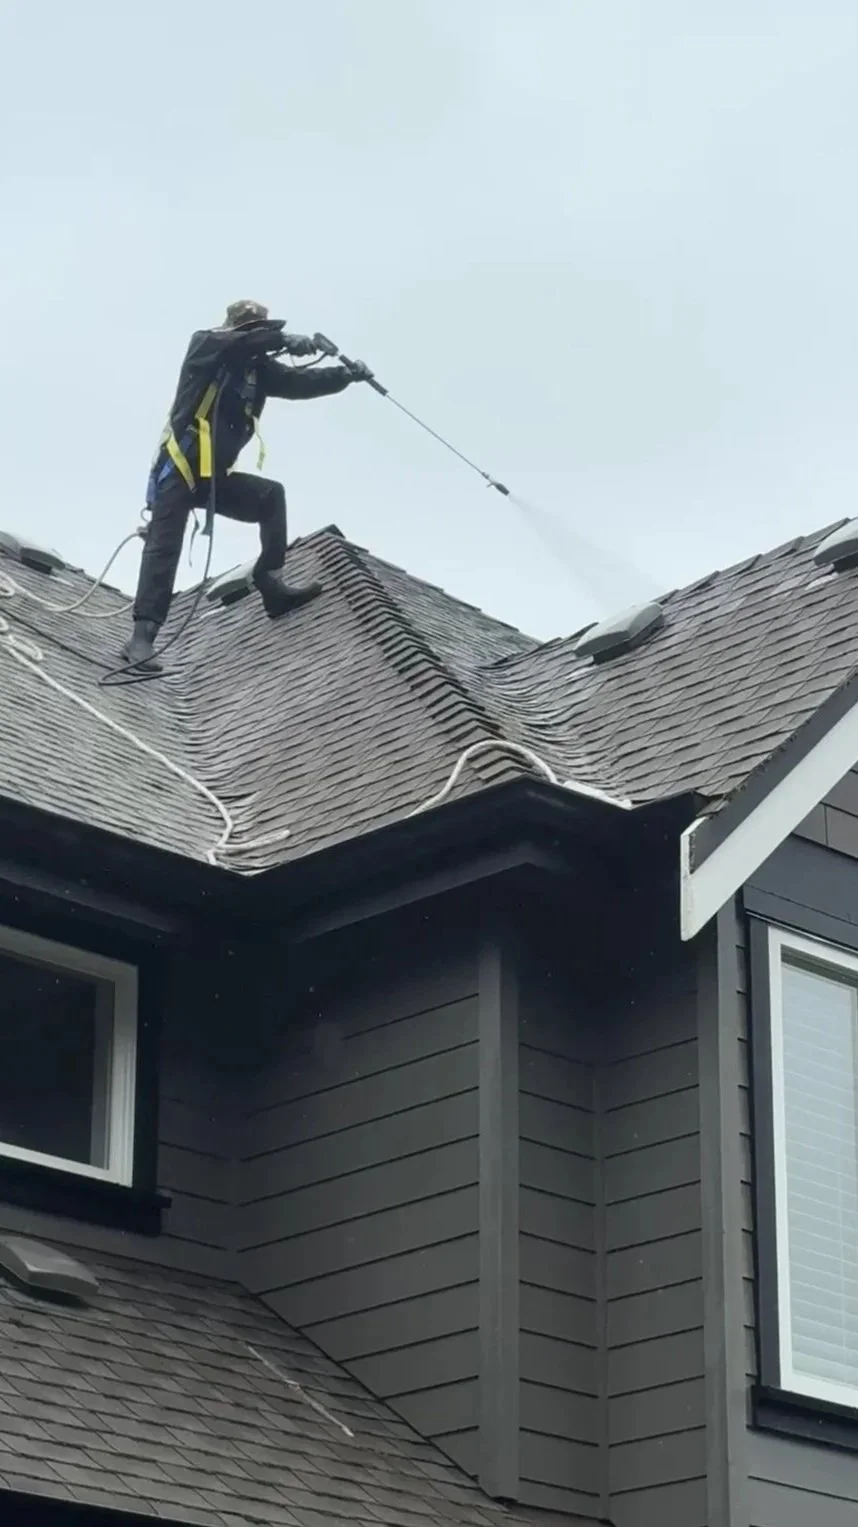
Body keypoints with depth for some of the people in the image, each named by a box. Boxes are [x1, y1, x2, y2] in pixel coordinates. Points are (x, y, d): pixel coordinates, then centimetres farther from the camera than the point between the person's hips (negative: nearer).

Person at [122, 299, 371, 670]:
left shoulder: (258, 369, 9)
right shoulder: (204, 345, -6)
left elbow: (301, 383, 4)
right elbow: (236, 341, -27)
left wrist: (347, 374, -10)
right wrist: (285, 340, -32)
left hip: (215, 475, 7)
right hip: (179, 470, -7)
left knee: (271, 496, -3)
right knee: (164, 548, -15)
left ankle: (271, 586, -6)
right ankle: (141, 636, -22)